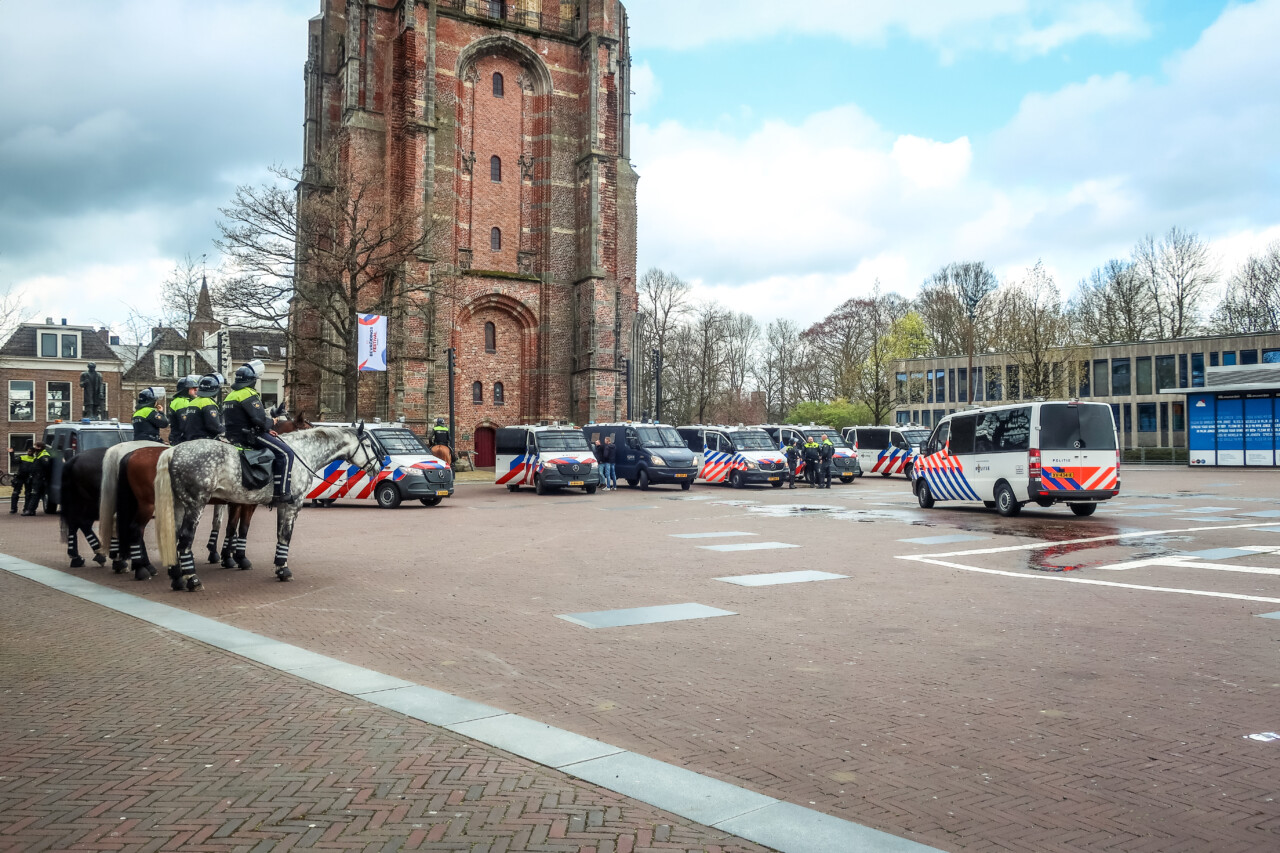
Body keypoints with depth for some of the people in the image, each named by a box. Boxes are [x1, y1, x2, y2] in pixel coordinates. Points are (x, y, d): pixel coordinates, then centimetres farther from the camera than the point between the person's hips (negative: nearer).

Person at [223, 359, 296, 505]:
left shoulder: (231, 395, 18)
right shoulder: (249, 395, -14)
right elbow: (260, 419, -24)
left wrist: (266, 429, 15)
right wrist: (271, 422, -2)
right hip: (249, 436, -11)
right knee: (286, 453, -12)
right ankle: (281, 493, -16)